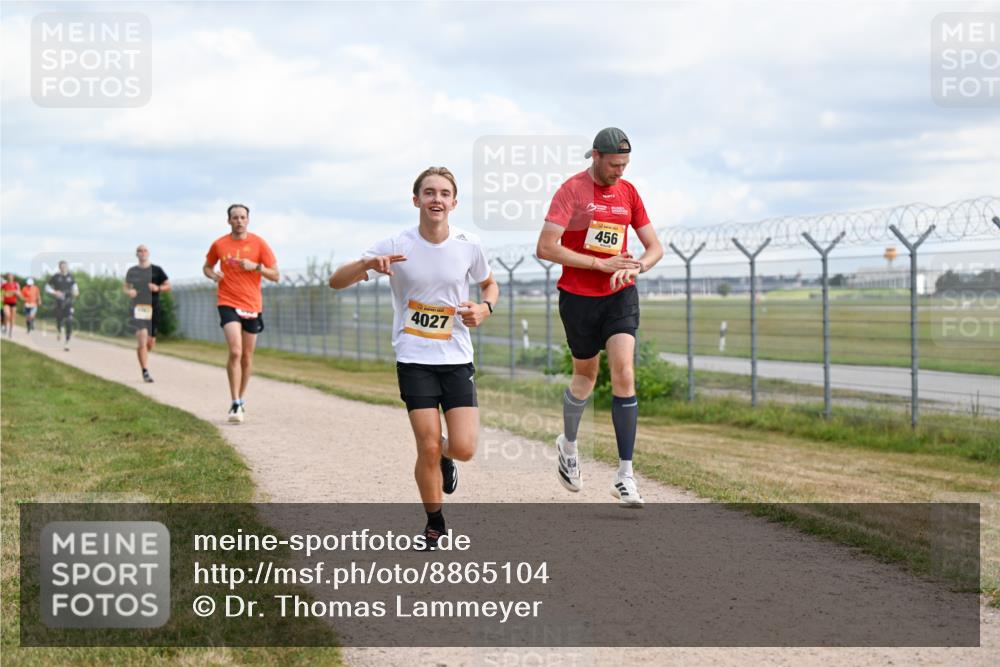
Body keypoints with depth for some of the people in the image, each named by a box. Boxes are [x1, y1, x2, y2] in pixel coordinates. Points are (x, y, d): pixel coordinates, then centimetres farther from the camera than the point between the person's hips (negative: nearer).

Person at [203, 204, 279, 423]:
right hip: (228, 304, -2)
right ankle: (236, 405, -17)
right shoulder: (219, 244, 3)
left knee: (247, 356, 10)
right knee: (235, 352, -18)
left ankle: (241, 399, 29)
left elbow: (275, 275, 0)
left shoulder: (258, 243, 0)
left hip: (252, 306, 2)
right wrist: (213, 274, -3)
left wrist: (256, 266, -16)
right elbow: (207, 267, 20)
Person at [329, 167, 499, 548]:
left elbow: (490, 284, 18)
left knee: (464, 448, -10)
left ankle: (443, 456, 29)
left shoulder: (468, 246, -2)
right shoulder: (396, 246, -7)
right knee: (428, 448, -7)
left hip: (457, 359, 2)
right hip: (414, 361, -2)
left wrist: (484, 308, -5)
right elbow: (336, 282, -7)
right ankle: (434, 524, 17)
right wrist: (367, 264, -28)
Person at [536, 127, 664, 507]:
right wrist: (601, 264, -19)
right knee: (586, 376, 12)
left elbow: (655, 248, 11)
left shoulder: (628, 192, 5)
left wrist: (635, 267, -12)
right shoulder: (571, 191, -10)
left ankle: (625, 476, -13)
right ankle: (568, 445, 43)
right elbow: (545, 249, -17)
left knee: (624, 375, -13)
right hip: (578, 298, -2)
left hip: (620, 296, 3)